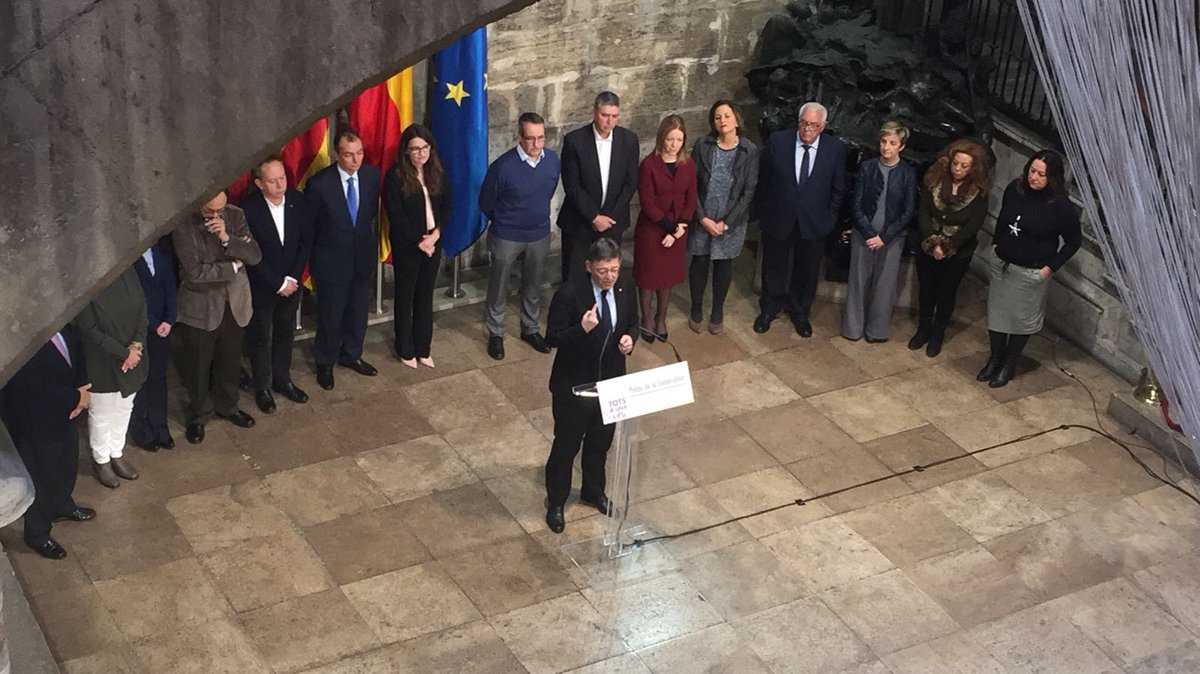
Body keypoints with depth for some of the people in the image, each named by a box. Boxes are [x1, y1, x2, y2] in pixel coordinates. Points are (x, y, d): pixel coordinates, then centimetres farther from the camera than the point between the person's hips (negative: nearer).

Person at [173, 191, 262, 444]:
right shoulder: (183, 225, -20)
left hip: (234, 303, 4)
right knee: (198, 366, 12)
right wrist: (233, 266, -15)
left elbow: (255, 256, -10)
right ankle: (198, 415, 33)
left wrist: (226, 238, -26)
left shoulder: (235, 216, -5)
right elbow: (195, 272, -25)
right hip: (200, 307, -4)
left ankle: (227, 406, 43)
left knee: (230, 361, 20)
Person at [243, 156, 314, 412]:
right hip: (260, 287, -4)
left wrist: (293, 278, -9)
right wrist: (278, 284, -16)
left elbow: (306, 242, -3)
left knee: (286, 334, 20)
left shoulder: (298, 201, -11)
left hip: (291, 283, 4)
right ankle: (262, 388, 31)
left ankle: (282, 379, 39)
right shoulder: (248, 209, -23)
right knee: (260, 339, 13)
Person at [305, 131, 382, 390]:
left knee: (359, 311, 18)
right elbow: (307, 224, -7)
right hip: (332, 260, -4)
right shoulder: (320, 183, -20)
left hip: (364, 257, 4)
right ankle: (325, 363, 29)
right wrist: (316, 254, -1)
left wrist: (364, 232, 9)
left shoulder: (372, 175, -8)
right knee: (330, 315, 10)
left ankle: (351, 355, 39)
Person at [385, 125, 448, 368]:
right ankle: (405, 350, 22)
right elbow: (396, 215, -16)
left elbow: (447, 205, 4)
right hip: (407, 245, -4)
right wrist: (418, 241, -15)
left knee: (426, 295, 13)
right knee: (405, 296, 9)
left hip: (433, 243, 5)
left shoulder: (437, 173, 1)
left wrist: (436, 233, -10)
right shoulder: (395, 176, -14)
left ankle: (423, 348, 25)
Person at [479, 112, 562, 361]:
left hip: (540, 236, 4)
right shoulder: (503, 166, -24)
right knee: (498, 289, 11)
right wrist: (504, 223, 8)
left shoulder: (553, 161, -10)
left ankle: (531, 329, 38)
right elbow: (486, 203, -7)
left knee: (533, 287, 19)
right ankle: (495, 334, 29)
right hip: (506, 238, -4)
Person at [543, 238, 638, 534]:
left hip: (611, 381, 5)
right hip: (573, 384, -5)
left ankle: (594, 492, 47)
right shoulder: (569, 293, -24)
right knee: (566, 445, 11)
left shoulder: (624, 290, -7)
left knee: (601, 441, 23)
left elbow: (632, 322, 10)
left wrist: (630, 338, -13)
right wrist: (582, 329, -37)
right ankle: (556, 502, 32)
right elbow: (553, 338, -20)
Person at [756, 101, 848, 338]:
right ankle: (769, 309, 39)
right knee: (774, 268, 17)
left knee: (807, 272, 15)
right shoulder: (777, 141, -10)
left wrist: (830, 218, 3)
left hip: (814, 223, 1)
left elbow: (838, 188, 2)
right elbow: (765, 179, 0)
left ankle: (800, 312, 38)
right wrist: (767, 210, 3)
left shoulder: (836, 149, -8)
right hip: (778, 219, 0)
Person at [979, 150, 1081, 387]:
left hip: (1031, 272, -4)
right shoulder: (1014, 189, -6)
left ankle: (1009, 365, 29)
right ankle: (995, 359, 34)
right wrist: (996, 243, 10)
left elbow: (1074, 241, -8)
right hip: (1002, 264, 4)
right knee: (996, 312, 14)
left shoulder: (1062, 207, -19)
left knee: (1022, 318, 10)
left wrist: (1051, 267, -10)